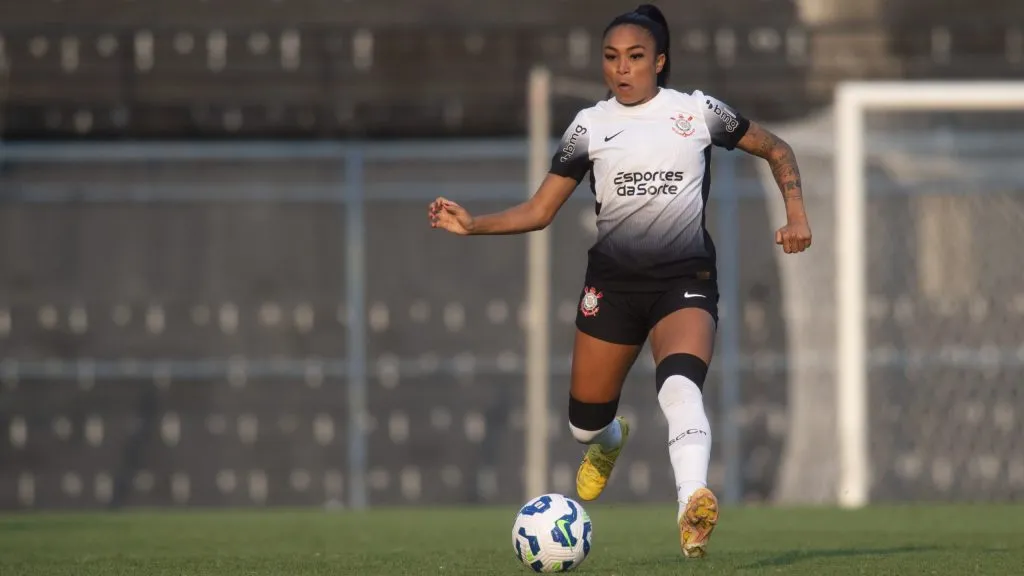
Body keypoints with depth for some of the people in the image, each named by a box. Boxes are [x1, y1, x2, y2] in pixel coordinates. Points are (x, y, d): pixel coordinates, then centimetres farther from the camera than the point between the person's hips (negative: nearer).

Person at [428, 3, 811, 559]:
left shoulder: (697, 111, 0)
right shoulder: (590, 125, 4)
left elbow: (776, 150, 13)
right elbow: (538, 211, 5)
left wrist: (796, 215, -1)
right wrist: (471, 223, -9)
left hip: (684, 278, -3)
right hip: (613, 278, 3)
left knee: (679, 383, -32)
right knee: (584, 422, 9)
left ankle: (692, 510, -49)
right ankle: (611, 441, 48)